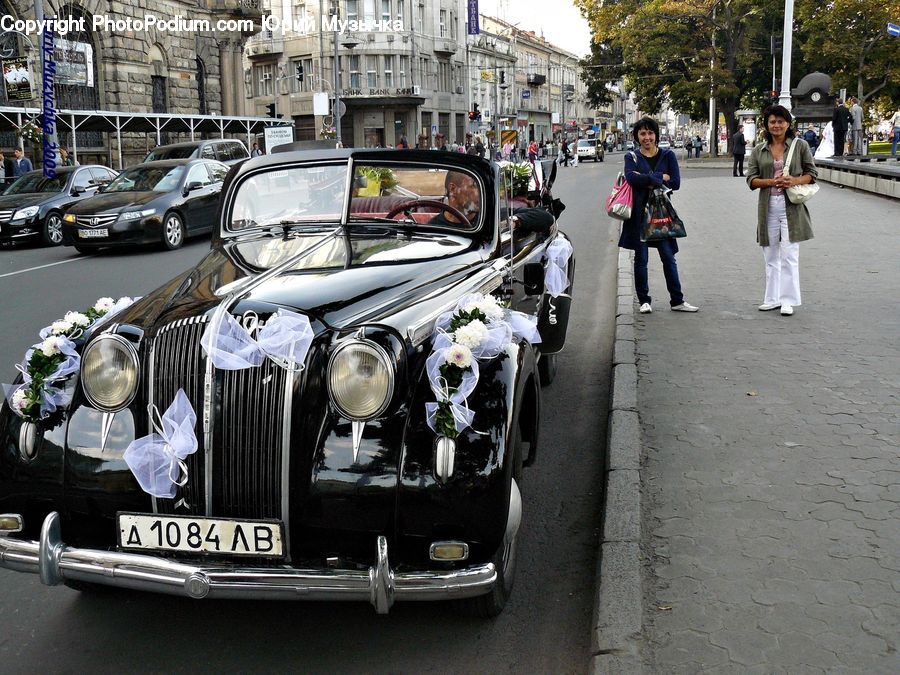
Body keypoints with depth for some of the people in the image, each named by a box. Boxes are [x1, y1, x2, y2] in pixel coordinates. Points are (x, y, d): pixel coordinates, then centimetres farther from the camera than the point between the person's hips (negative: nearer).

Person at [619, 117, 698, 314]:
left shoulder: (667, 155, 6)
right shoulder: (632, 157, 4)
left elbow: (676, 182, -6)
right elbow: (632, 178, -16)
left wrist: (648, 181, -13)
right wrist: (660, 177, -12)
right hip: (639, 213, 0)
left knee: (668, 257, 2)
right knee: (641, 258, 5)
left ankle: (677, 301, 9)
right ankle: (644, 301, 14)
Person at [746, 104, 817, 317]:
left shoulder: (800, 146, 3)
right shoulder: (759, 150, 9)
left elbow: (811, 173, 5)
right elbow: (751, 179, 4)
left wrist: (796, 181, -15)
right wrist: (771, 182, -14)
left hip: (791, 206, -3)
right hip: (768, 206, 3)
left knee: (789, 255, -5)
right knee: (771, 255, 10)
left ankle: (788, 300, 2)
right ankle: (773, 298, 20)